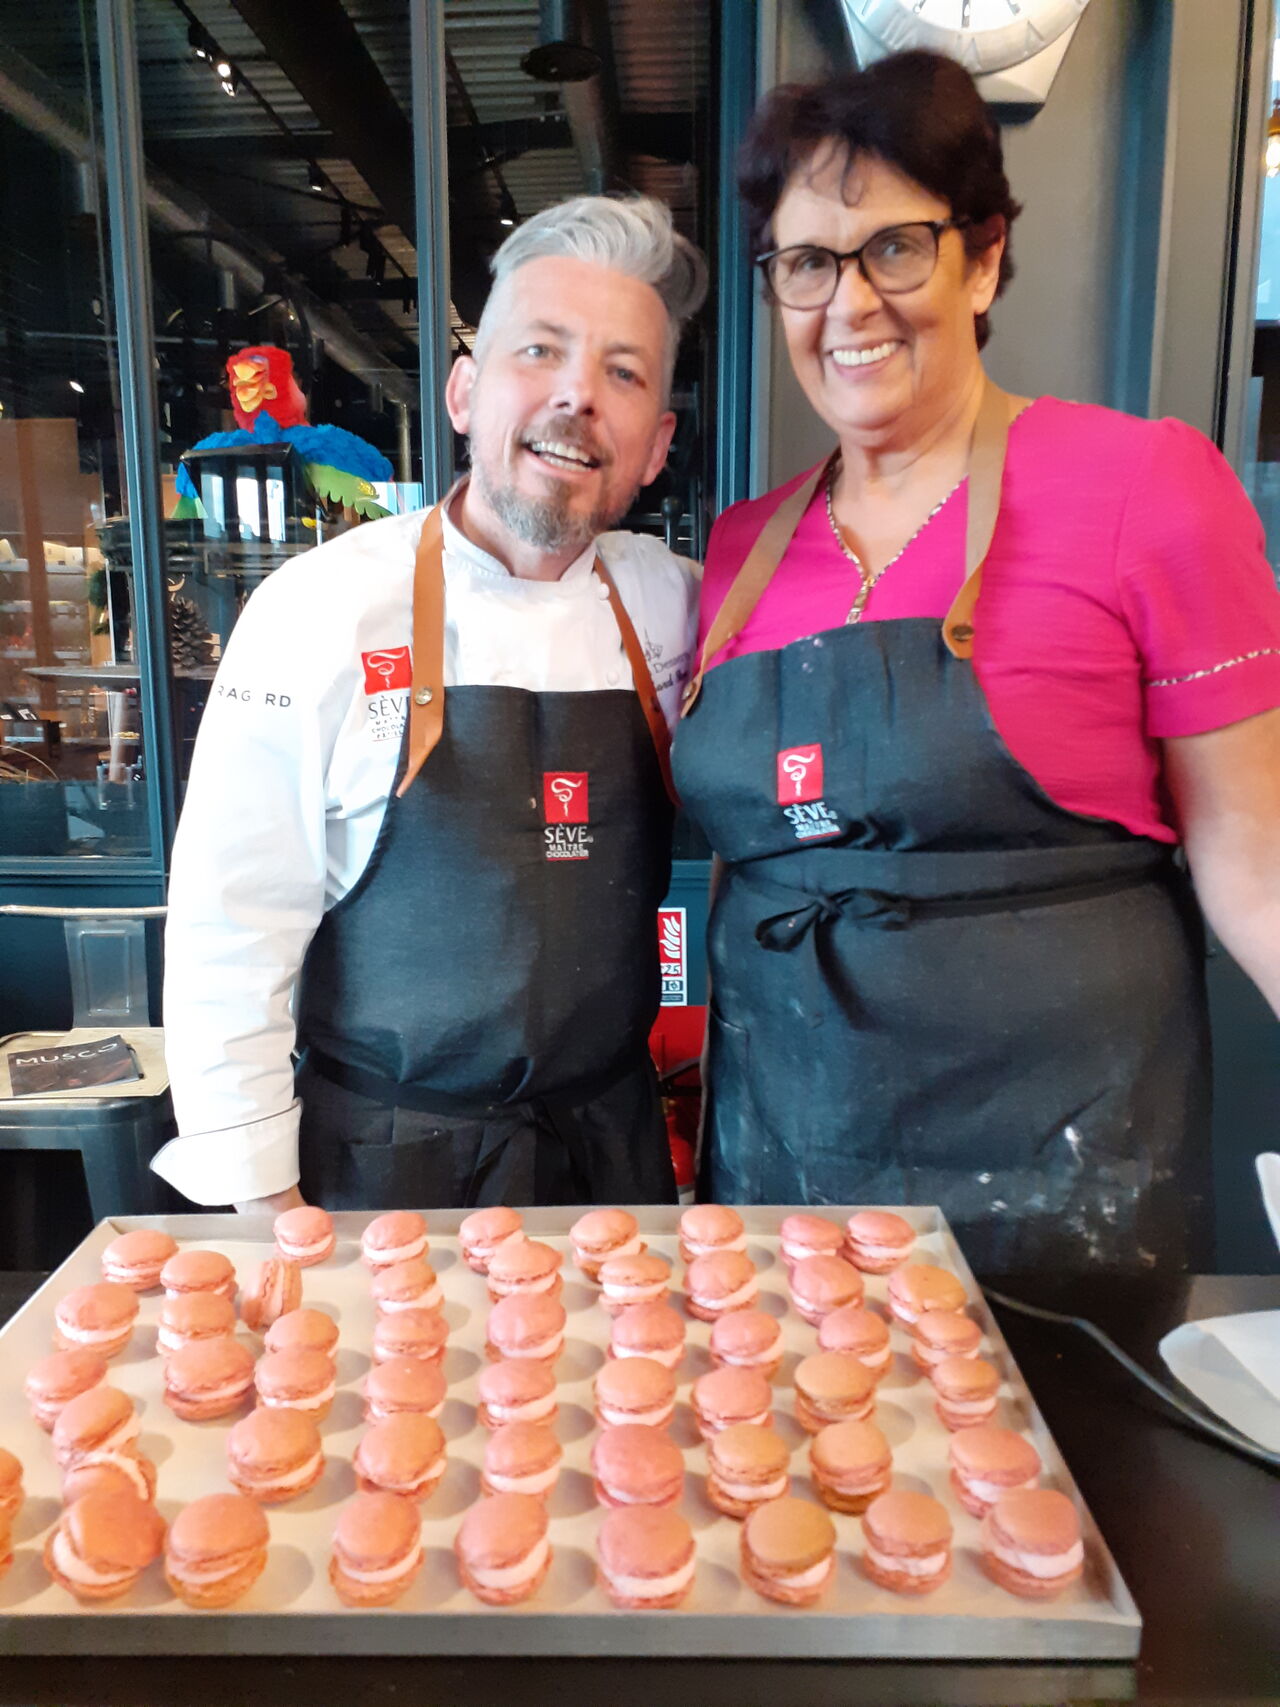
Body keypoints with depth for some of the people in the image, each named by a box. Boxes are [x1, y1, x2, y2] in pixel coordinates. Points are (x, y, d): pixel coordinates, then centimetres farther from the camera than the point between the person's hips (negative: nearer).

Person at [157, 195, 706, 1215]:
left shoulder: (668, 601, -3)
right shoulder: (326, 608, -14)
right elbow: (229, 937, -11)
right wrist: (265, 1208, -9)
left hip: (613, 1149, 4)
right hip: (384, 1165, -3)